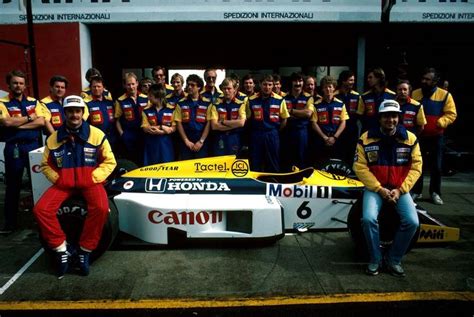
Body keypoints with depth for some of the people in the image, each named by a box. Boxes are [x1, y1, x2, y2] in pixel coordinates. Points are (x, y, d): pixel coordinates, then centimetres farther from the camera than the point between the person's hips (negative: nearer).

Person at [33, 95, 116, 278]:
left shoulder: (96, 134, -3)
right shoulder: (53, 139, 4)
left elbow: (109, 162, 0)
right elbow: (45, 165, 14)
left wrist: (93, 179, -11)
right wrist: (57, 179, -4)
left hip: (90, 182, -2)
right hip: (63, 183, 3)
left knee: (101, 208, -32)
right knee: (40, 209, -21)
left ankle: (84, 251, -10)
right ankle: (62, 249, -2)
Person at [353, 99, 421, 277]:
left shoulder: (410, 138, 0)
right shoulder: (366, 138, -6)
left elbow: (416, 167, -1)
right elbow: (360, 168, -8)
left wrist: (400, 190, -12)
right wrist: (380, 189, -14)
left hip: (400, 189, 2)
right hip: (374, 188, -2)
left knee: (412, 222, -20)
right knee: (368, 219, -27)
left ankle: (393, 259, 4)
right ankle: (375, 259, -2)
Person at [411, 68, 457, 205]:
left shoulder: (445, 95, -4)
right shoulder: (414, 94, 2)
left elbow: (451, 114, -5)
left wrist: (440, 122, -22)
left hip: (436, 136, -1)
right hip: (418, 135, 1)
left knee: (436, 166, 6)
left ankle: (435, 193, 19)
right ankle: (416, 191, 19)